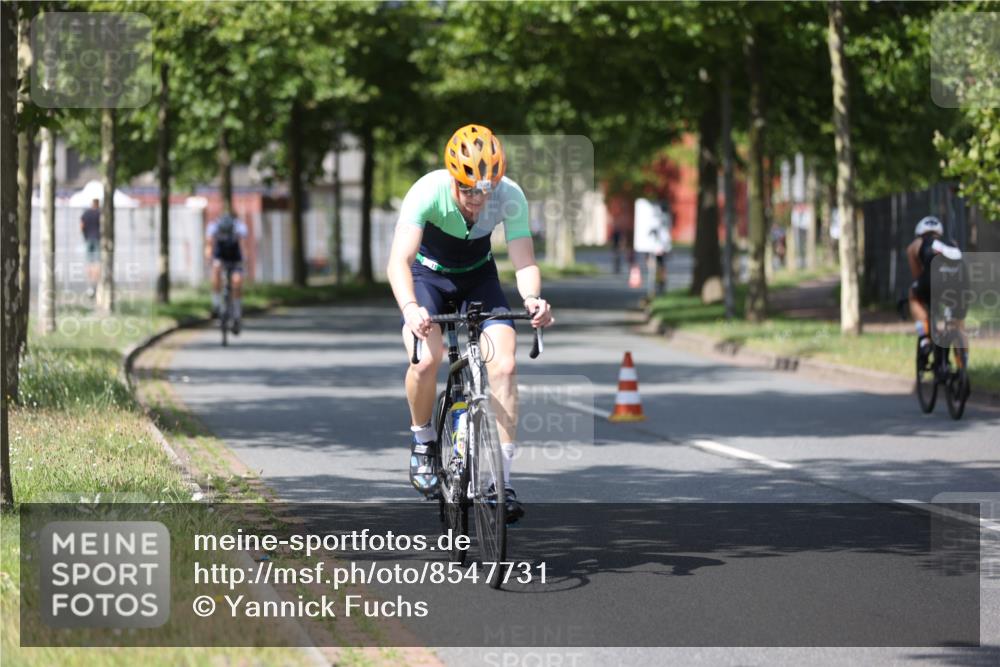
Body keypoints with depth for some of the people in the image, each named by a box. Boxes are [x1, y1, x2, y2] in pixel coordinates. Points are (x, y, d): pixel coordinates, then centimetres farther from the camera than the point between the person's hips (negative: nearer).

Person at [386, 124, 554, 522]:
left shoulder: (510, 197, -26)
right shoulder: (428, 192, -33)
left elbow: (524, 261, -29)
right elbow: (399, 260, -41)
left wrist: (532, 299, -51)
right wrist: (410, 308, -60)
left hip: (478, 276, 2)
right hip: (427, 275, -2)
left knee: (504, 365, -18)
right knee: (426, 358, -28)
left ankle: (502, 479, -10)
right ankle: (422, 443, 0)